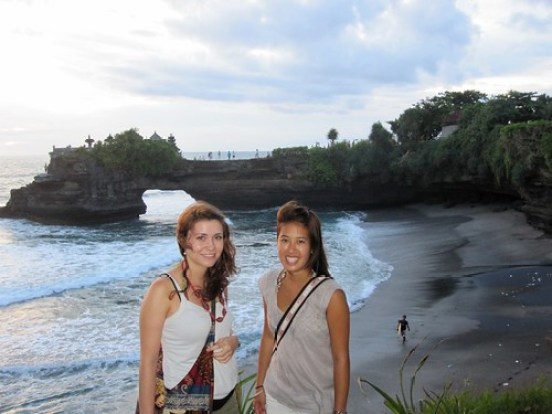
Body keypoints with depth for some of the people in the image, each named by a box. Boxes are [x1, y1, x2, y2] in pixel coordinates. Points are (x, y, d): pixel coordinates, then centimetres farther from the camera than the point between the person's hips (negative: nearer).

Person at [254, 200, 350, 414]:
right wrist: (260, 387, 10)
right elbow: (268, 337, 6)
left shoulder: (331, 295, -22)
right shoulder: (269, 283, -7)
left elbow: (341, 358, -14)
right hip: (275, 397, 4)